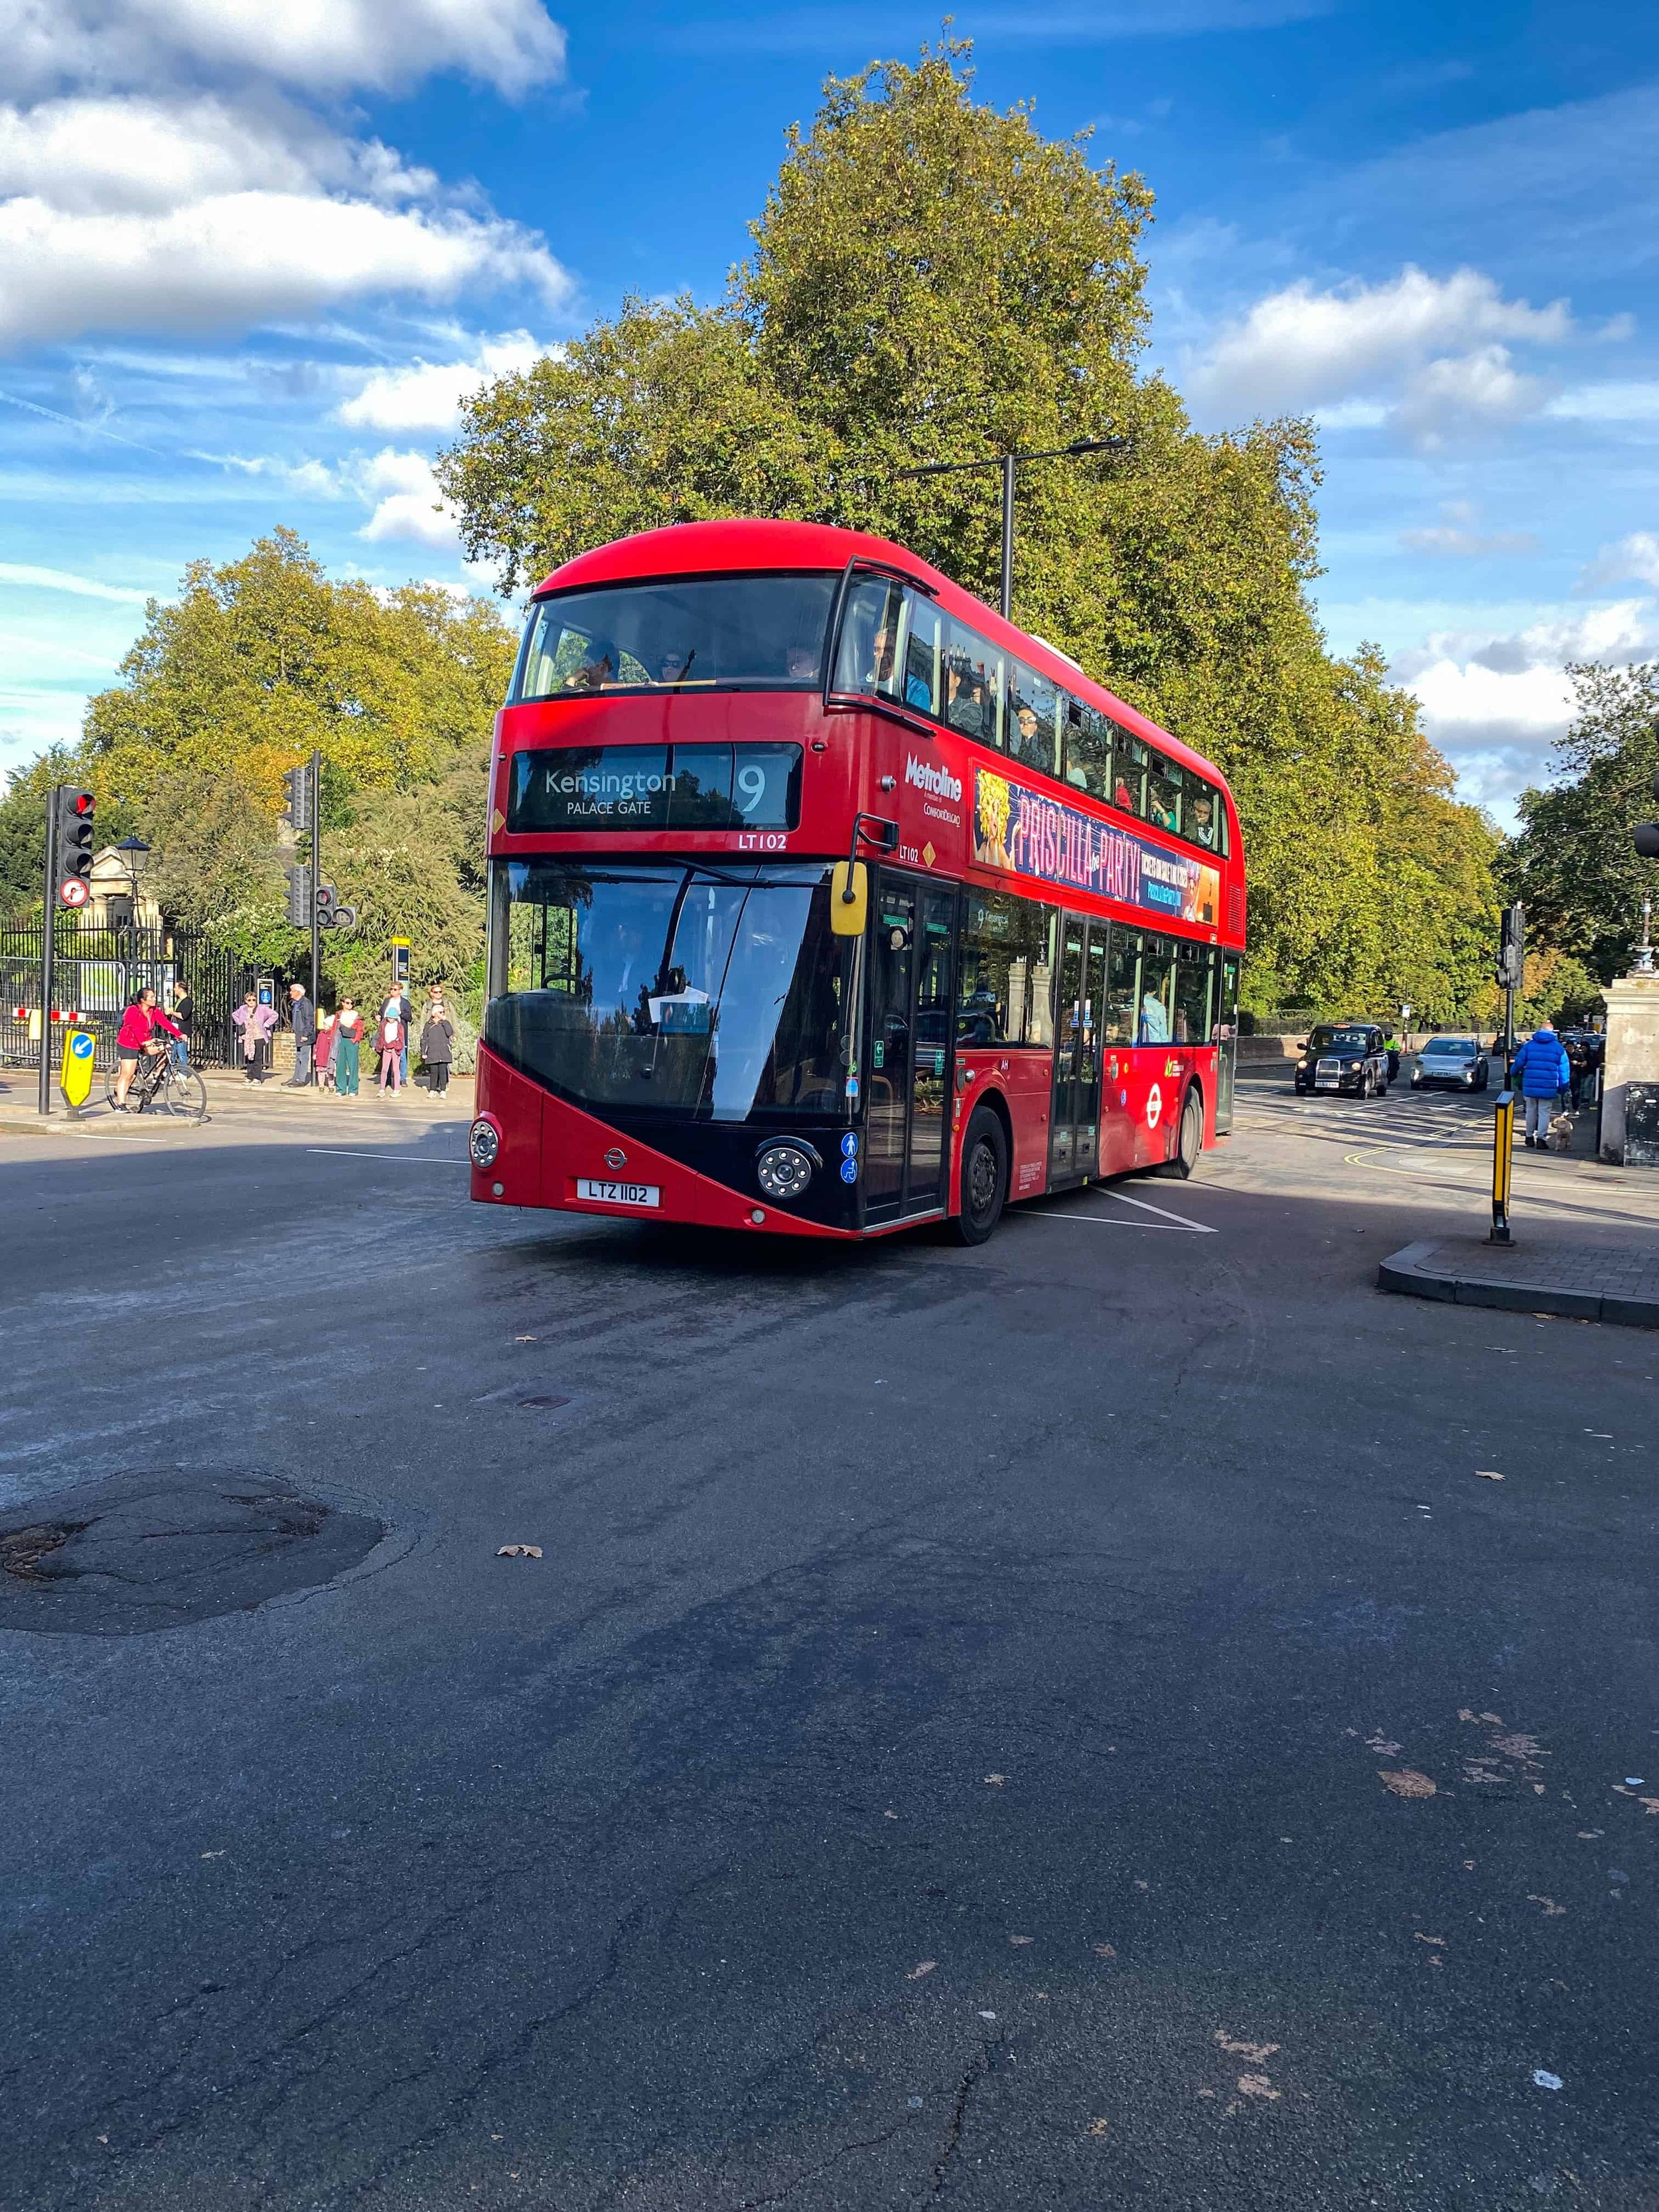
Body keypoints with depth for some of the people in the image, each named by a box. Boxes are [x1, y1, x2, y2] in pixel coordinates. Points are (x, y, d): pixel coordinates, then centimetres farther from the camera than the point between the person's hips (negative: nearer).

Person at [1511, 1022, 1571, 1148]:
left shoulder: (1529, 1045, 3)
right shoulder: (1558, 1047, 3)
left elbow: (1519, 1062, 3)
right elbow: (1564, 1069, 3)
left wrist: (1513, 1074, 20)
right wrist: (1563, 1087, 9)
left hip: (1530, 1085, 1)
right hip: (1548, 1088, -1)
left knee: (1531, 1110, 13)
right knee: (1544, 1112, 2)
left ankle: (1530, 1136, 17)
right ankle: (1541, 1137, -7)